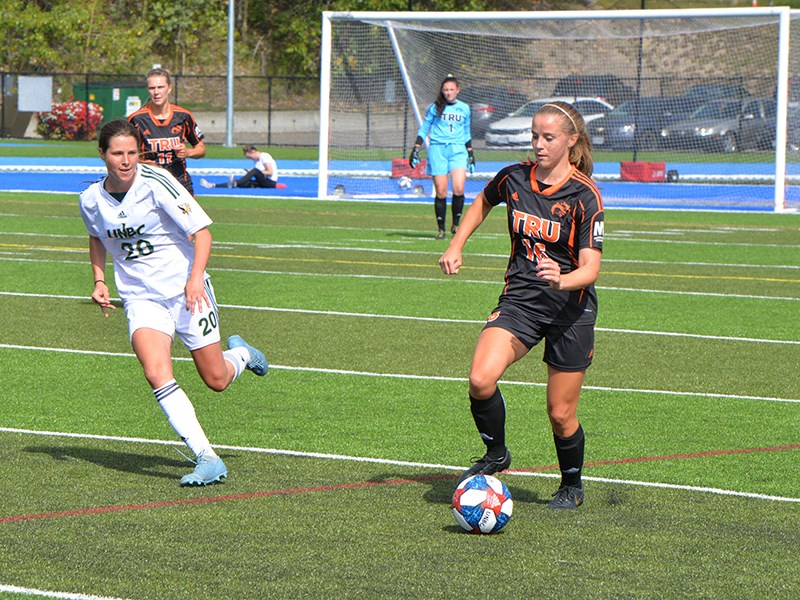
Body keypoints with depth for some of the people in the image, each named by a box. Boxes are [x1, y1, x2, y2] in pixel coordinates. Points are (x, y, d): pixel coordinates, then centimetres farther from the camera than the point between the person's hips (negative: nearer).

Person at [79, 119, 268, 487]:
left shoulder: (155, 183, -15)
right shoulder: (91, 201, -1)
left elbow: (201, 229, -13)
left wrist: (195, 278, -26)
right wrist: (99, 280, 9)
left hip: (186, 291, -2)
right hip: (141, 299, 2)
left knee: (217, 381, 3)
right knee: (156, 374, -24)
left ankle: (240, 353, 41)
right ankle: (207, 459, -22)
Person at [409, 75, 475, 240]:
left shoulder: (464, 108, 12)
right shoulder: (435, 108, 6)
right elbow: (423, 129, 10)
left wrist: (471, 154, 21)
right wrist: (415, 149, 1)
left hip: (458, 150, 1)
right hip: (438, 149, -1)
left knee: (458, 189, -18)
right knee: (441, 192, -5)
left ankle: (456, 224, -1)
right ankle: (441, 229, 5)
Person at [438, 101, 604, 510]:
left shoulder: (584, 196, -14)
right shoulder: (514, 179, -1)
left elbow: (590, 268, -20)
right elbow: (482, 202, 24)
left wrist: (561, 280, -40)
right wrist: (456, 246, 14)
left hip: (570, 309, -3)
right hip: (519, 298, 3)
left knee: (561, 414, 2)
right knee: (480, 380, -23)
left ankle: (572, 485, 30)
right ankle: (496, 454, 3)